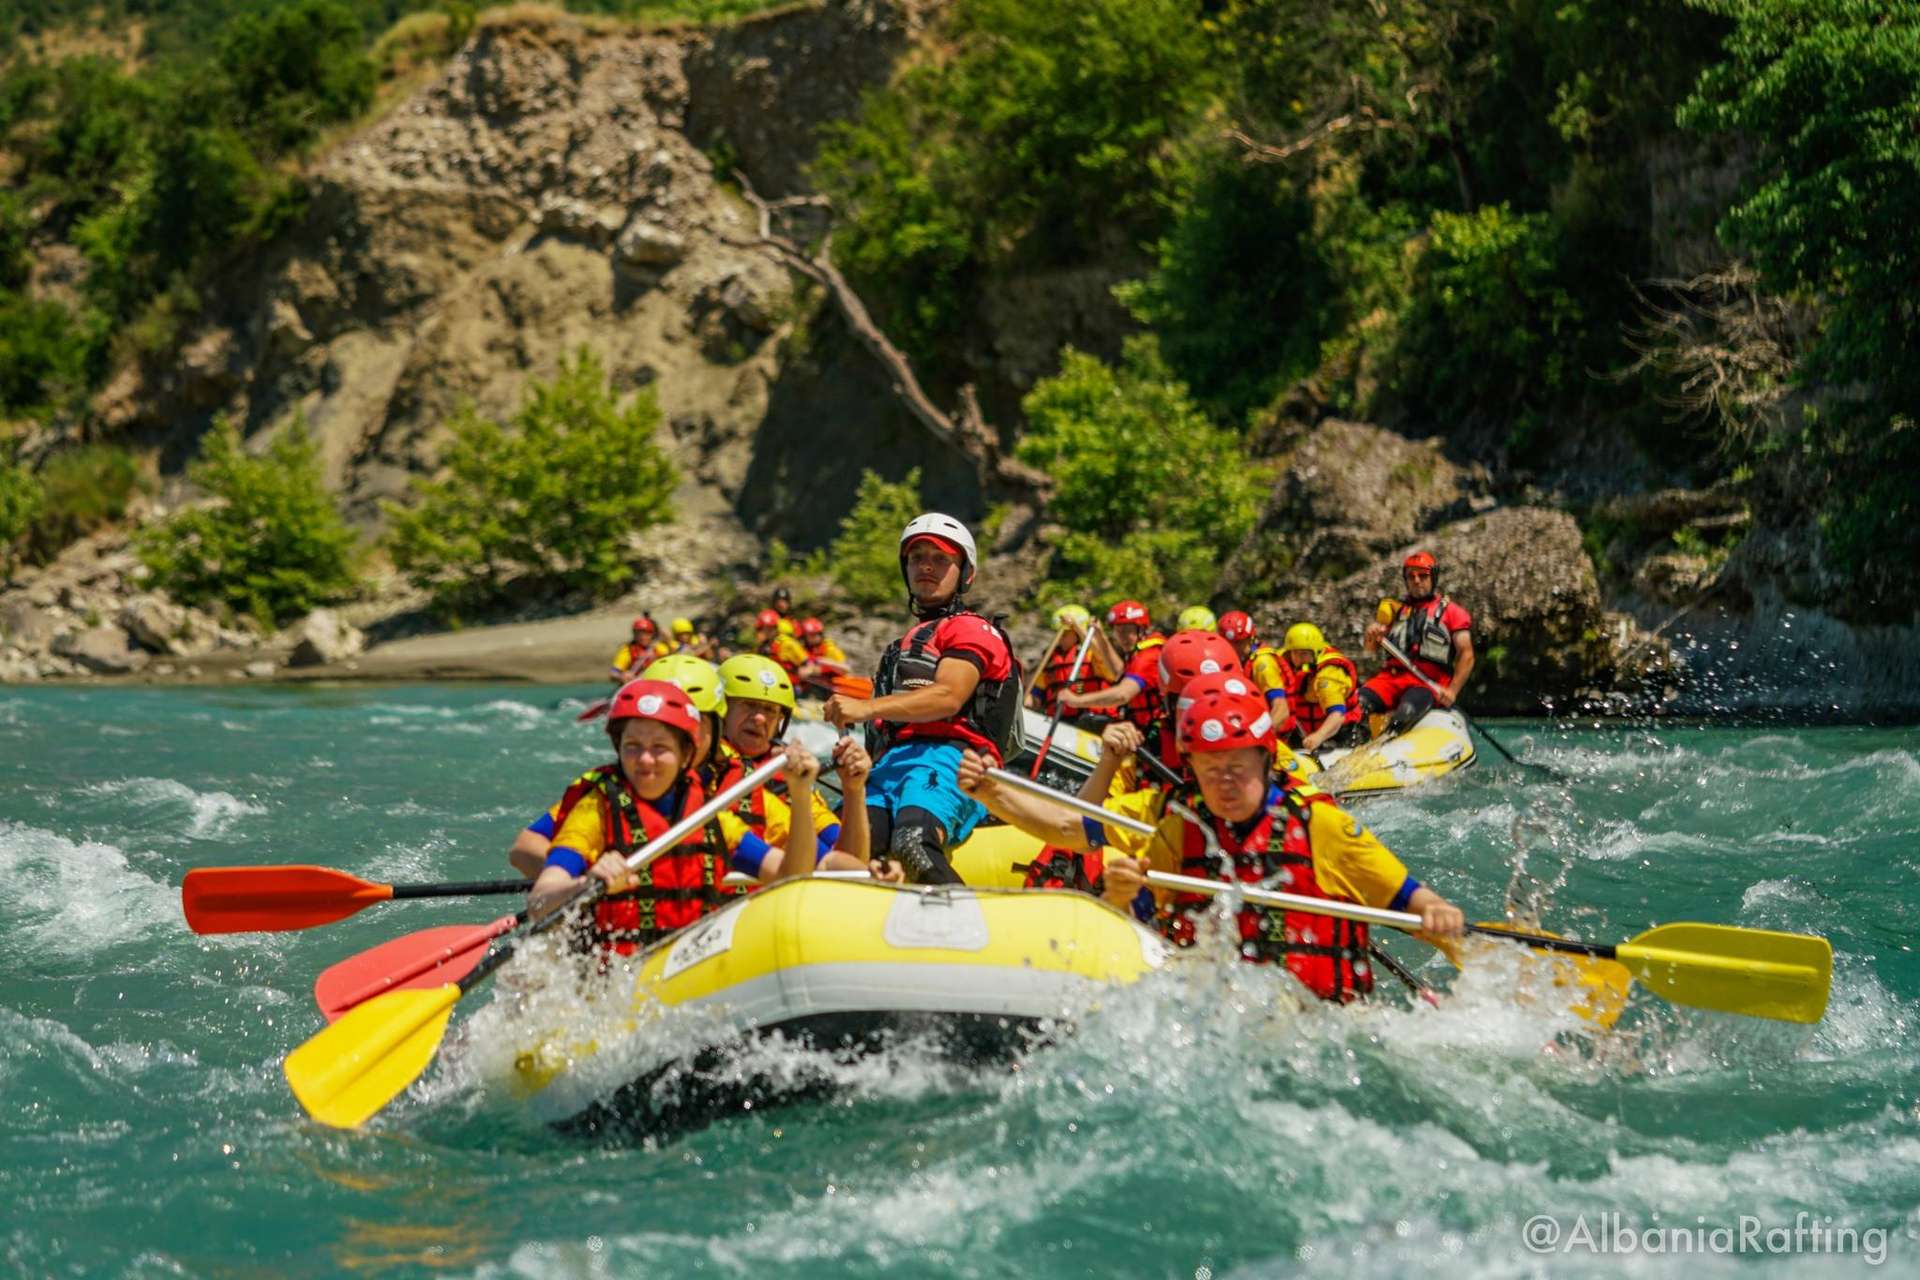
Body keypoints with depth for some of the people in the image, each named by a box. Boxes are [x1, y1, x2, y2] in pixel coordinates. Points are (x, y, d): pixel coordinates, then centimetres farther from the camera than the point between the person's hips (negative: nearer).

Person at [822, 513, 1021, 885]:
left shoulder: (971, 630, 9)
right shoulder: (904, 646, 38)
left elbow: (947, 698, -10)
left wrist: (867, 708, -21)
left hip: (945, 759, -7)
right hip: (891, 763, 7)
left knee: (912, 844, -38)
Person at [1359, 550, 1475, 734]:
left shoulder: (1451, 612, 10)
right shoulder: (1396, 609, 22)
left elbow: (1466, 655, 1)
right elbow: (1372, 649, 17)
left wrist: (1453, 690, -12)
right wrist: (1373, 636, -8)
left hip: (1429, 683, -4)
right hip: (1392, 677, 4)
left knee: (1407, 711, -37)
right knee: (1359, 702, -27)